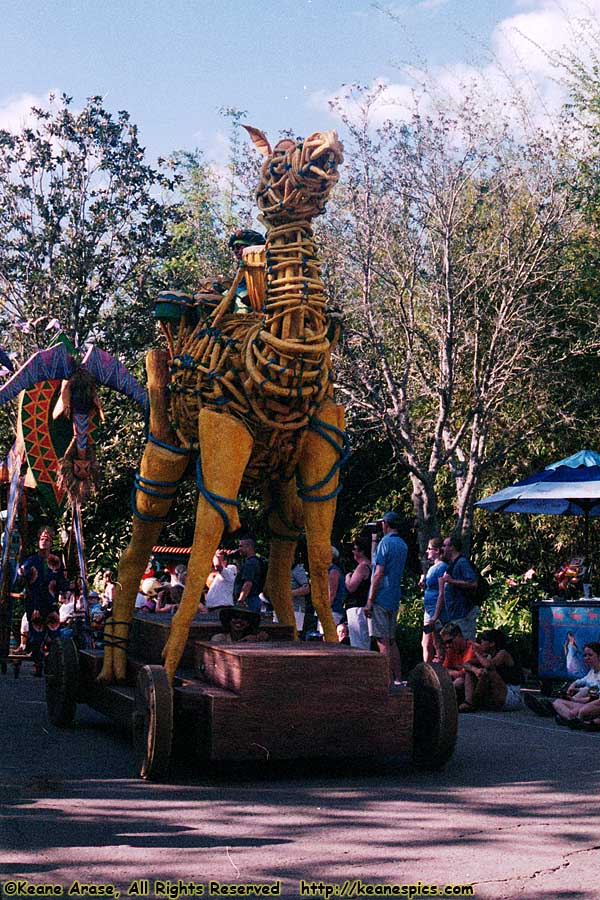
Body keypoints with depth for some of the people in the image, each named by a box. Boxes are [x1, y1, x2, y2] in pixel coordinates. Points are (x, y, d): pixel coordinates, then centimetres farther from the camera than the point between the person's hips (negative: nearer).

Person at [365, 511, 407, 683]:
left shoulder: (386, 542, -11)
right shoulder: (403, 545, 14)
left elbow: (379, 573, -16)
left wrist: (369, 601, -15)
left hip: (381, 598, -8)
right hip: (394, 599, 8)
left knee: (383, 641, -7)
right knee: (391, 641, 13)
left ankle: (389, 681, -9)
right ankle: (398, 679, 13)